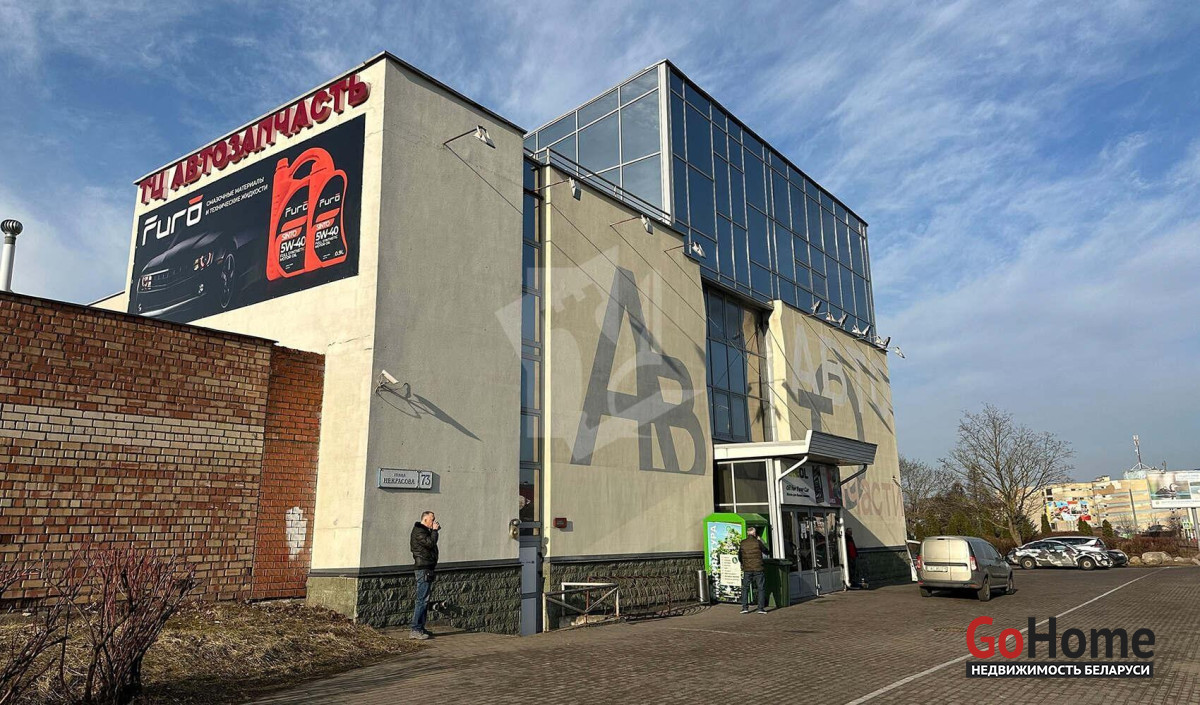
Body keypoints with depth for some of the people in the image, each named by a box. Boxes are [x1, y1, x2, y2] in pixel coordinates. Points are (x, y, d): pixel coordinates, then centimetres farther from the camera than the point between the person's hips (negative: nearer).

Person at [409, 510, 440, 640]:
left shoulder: (425, 531, 19)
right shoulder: (418, 531, -12)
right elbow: (430, 543, -22)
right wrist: (434, 530, -12)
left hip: (428, 568, 11)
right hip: (423, 569, -11)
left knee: (424, 600, 13)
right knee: (422, 600, -11)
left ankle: (420, 628, 18)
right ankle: (415, 630, -11)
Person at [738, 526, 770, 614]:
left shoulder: (742, 543, 2)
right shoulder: (757, 542, -6)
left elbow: (739, 557, 11)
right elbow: (767, 552, 6)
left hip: (746, 569, 2)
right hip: (758, 568, -2)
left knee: (745, 588, 12)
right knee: (760, 588, 6)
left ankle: (745, 607, 6)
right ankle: (761, 608, 2)